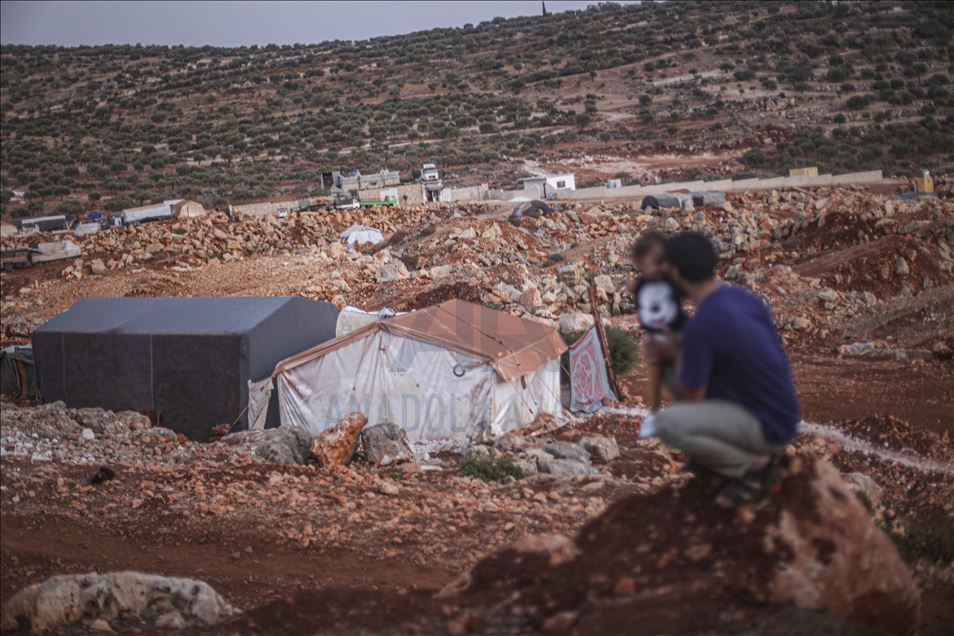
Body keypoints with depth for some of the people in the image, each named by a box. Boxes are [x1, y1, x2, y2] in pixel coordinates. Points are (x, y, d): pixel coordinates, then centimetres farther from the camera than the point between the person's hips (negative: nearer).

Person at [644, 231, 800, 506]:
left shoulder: (700, 325, -26)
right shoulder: (743, 295, 1)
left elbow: (690, 397, -15)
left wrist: (675, 353, 4)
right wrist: (673, 350, 9)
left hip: (767, 428, -9)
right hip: (780, 414, 9)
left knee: (666, 423, -23)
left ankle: (754, 465, -6)